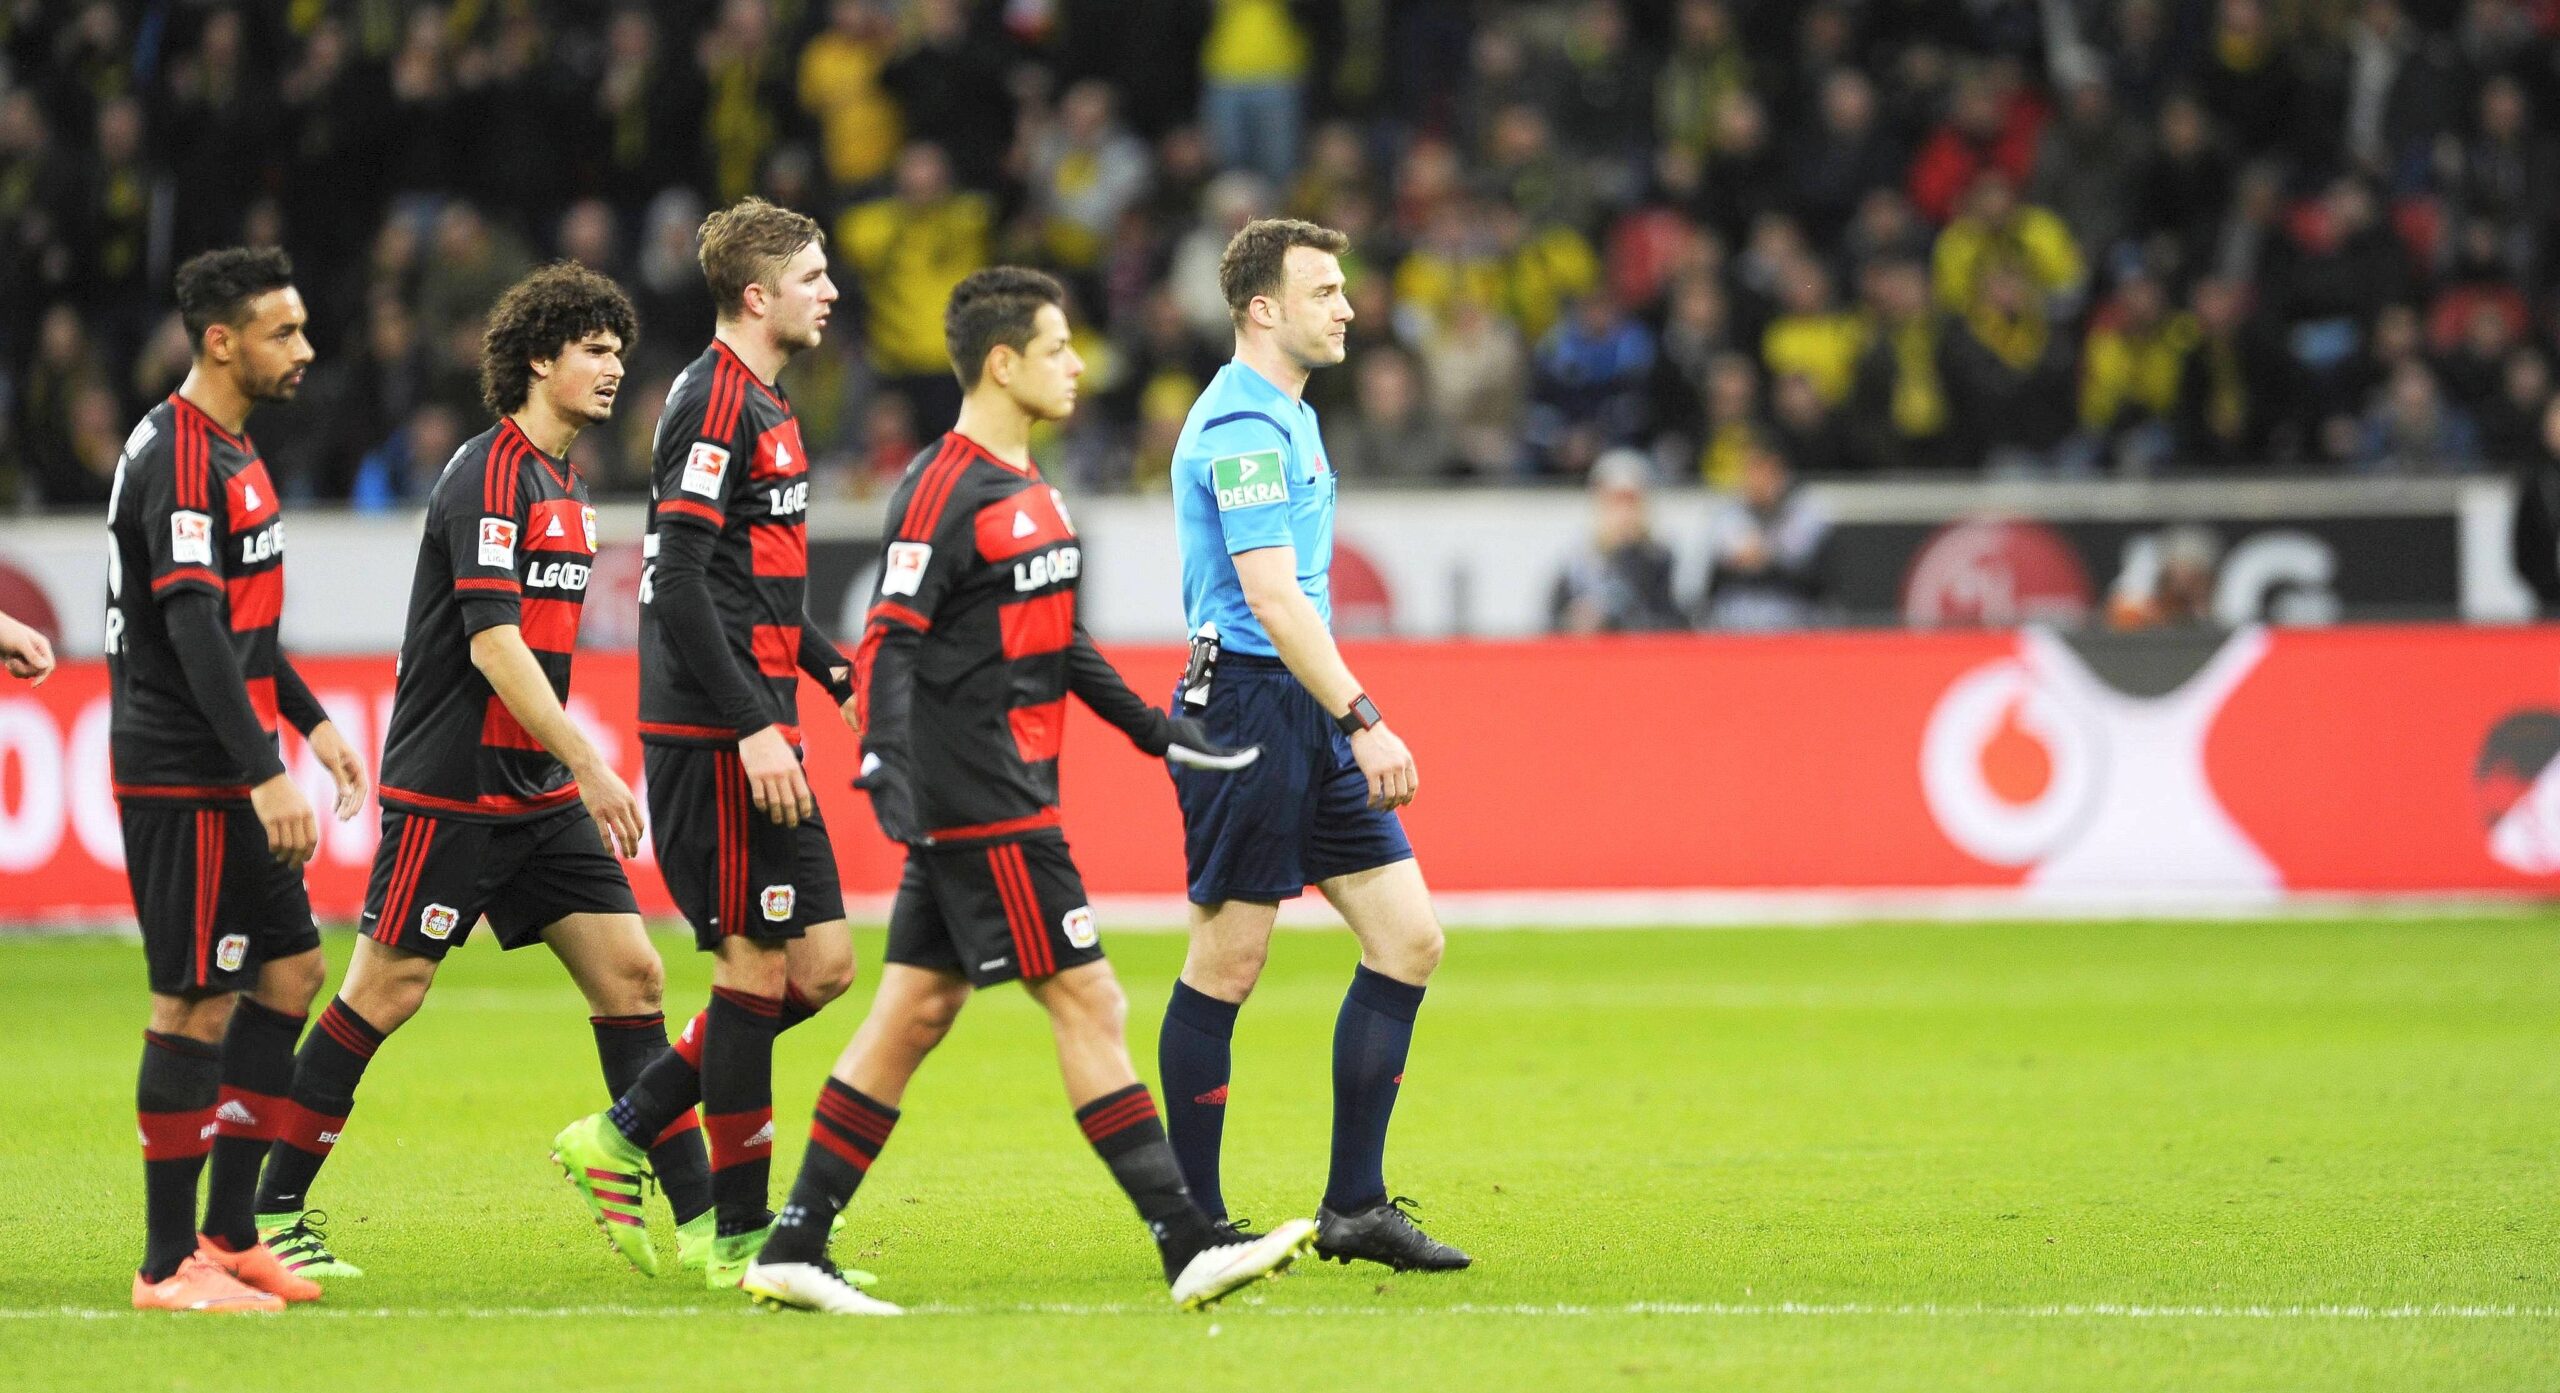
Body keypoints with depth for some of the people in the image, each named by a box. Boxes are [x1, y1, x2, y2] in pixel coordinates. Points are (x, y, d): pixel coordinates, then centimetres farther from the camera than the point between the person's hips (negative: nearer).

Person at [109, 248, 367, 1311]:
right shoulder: (180, 456, -17)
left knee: (289, 972, 12)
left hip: (228, 780, 10)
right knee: (195, 1005, -6)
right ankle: (170, 1264, -1)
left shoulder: (227, 448, 15)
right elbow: (194, 627, -24)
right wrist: (266, 775, -27)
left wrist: (311, 720, 27)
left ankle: (230, 1232, 17)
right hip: (184, 782, -10)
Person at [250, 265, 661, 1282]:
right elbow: (493, 642, -23)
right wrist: (587, 766, -25)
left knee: (629, 971, 1)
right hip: (450, 789, -9)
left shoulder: (562, 482, 15)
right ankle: (270, 1211, 4)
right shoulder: (489, 475, -14)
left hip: (536, 793, 9)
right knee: (385, 993, -4)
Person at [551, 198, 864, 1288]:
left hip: (754, 731, 10)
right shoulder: (716, 402, -13)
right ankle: (739, 1232, 1)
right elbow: (679, 581, -20)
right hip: (713, 735, -10)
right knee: (757, 963, -6)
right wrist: (754, 727, -23)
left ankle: (623, 1138, 15)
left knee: (822, 963, 8)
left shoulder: (764, 408, 18)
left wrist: (843, 678, 20)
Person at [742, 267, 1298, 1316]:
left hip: (1010, 796, 10)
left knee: (915, 1013, 8)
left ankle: (794, 1250, 8)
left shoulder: (1026, 485, 17)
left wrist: (1152, 730, 25)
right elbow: (890, 642, -18)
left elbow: (1056, 641, 26)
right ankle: (1188, 1246, -8)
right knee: (1087, 1001, -9)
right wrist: (886, 758, -31)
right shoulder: (943, 491, -13)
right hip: (981, 806, -10)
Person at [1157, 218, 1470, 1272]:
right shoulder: (1242, 425, -14)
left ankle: (1355, 1206, 7)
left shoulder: (1287, 416, 18)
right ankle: (1194, 1222, 5)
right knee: (1226, 966, -3)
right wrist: (1364, 722, -25)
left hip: (1310, 714, 10)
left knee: (1408, 940, 4)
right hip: (1247, 702, -10)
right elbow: (1271, 599, -23)